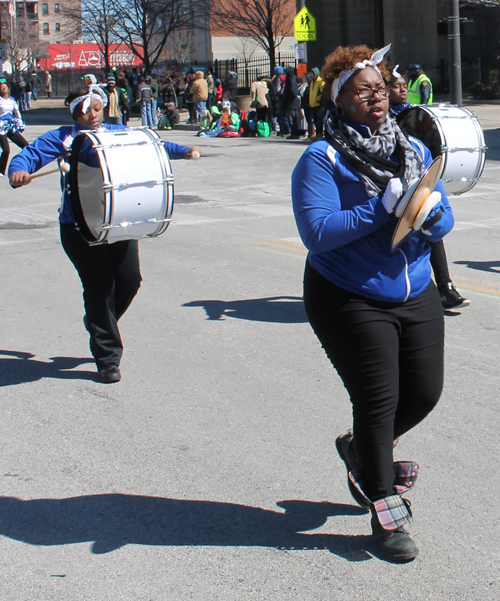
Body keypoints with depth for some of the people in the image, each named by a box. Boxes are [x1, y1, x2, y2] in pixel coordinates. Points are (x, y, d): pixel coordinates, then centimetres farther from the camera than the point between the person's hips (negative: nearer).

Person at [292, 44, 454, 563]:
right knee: (377, 399, -4)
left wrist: (428, 214, -19)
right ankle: (387, 515, 13)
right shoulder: (321, 160, -12)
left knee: (425, 392, 9)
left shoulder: (414, 150, 6)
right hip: (350, 301, -6)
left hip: (416, 295, 6)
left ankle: (361, 450, 39)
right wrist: (384, 208, -27)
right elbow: (317, 232, -23)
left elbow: (445, 220, 5)